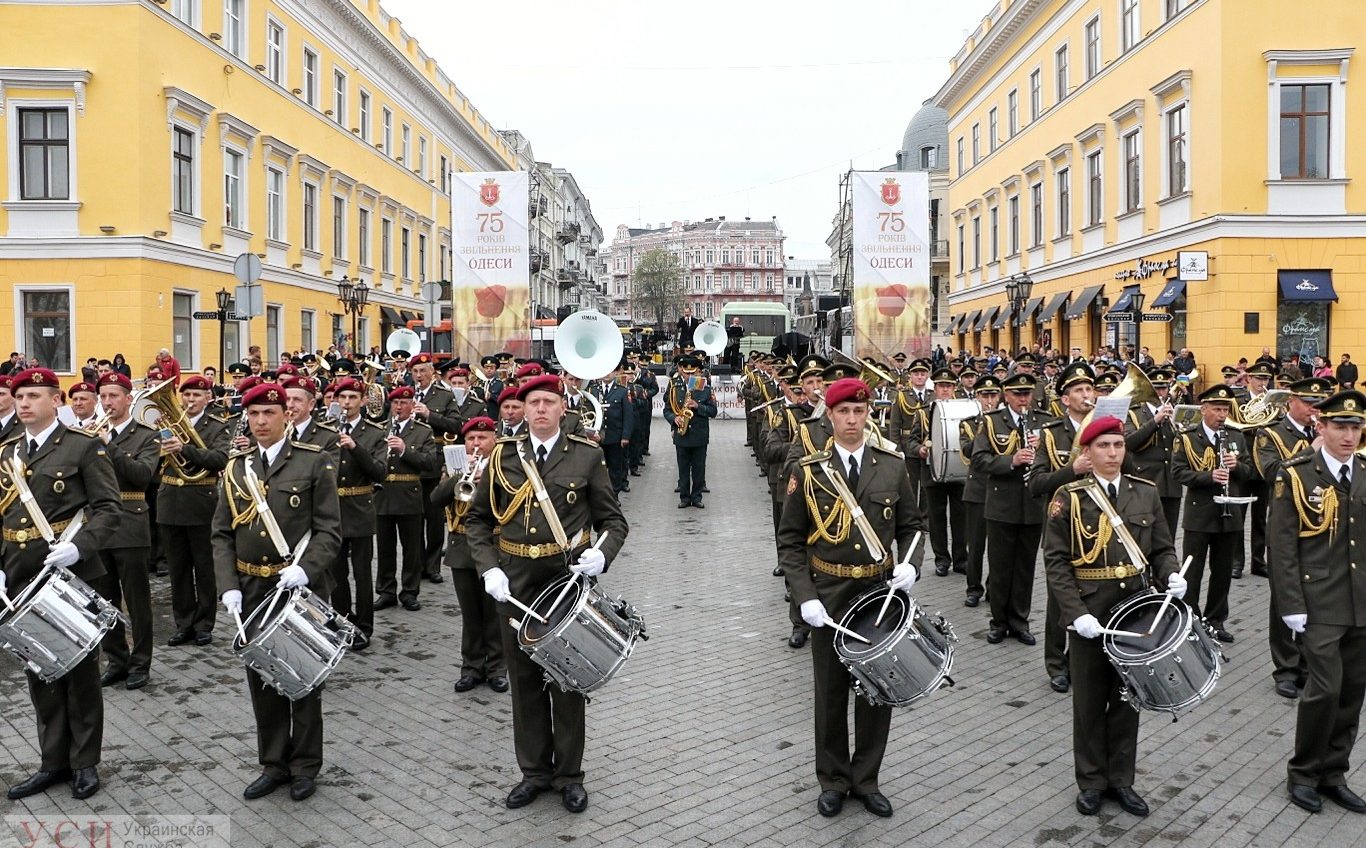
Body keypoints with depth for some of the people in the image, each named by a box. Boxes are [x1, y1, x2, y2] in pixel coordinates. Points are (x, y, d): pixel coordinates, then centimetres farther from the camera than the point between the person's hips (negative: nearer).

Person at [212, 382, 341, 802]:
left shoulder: (315, 462, -5)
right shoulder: (236, 467, 8)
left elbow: (329, 531, -8)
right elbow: (222, 534, 7)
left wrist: (304, 569, -24)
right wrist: (228, 586, -5)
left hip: (302, 589, -4)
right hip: (251, 590, 4)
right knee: (262, 679, 12)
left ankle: (305, 766, 22)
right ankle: (273, 764, 27)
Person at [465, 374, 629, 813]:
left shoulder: (587, 456, -2)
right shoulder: (503, 455, 3)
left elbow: (613, 520, 2)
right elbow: (477, 519, 8)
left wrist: (601, 554, -19)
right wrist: (488, 569, -7)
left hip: (568, 580, -2)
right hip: (515, 584, 2)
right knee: (524, 679, 11)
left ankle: (569, 774, 24)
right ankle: (534, 771, 26)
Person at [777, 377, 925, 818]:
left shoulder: (892, 466, 0)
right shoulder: (808, 471, -5)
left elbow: (912, 524, 9)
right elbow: (790, 540, -2)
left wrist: (909, 563, -11)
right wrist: (805, 597, -13)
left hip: (881, 592, 2)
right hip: (829, 596, -1)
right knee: (831, 691, 10)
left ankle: (866, 778, 28)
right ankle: (833, 780, 27)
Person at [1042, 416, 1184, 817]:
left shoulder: (1147, 493, 5)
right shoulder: (1068, 497, -6)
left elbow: (1163, 548, 11)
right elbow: (1056, 561, -9)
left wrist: (1172, 577, -11)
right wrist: (1076, 613, -18)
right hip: (1090, 613, -3)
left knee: (1128, 698, 13)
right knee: (1090, 702, 9)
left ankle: (1121, 779, 27)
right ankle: (1092, 781, 23)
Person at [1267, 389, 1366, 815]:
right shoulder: (1296, 474, -6)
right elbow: (1282, 545, -8)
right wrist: (1292, 605, -12)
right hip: (1319, 604, -5)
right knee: (1325, 688, -7)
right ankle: (1303, 774, 13)